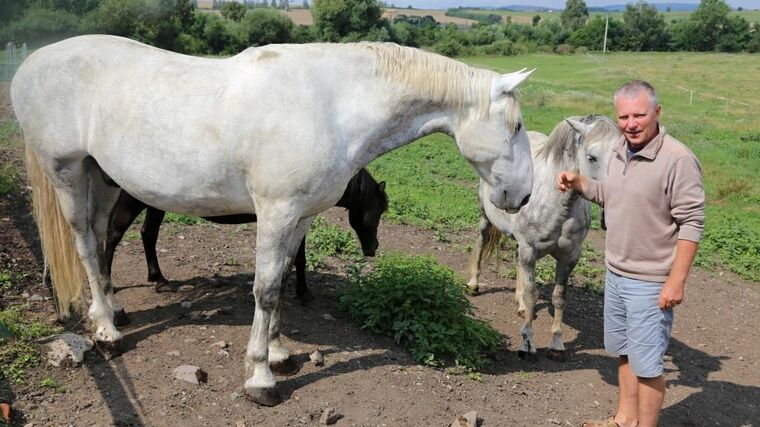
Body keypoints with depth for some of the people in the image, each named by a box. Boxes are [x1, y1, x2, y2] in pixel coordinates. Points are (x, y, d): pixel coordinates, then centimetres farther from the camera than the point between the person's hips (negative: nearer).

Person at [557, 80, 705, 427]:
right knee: (623, 352, 22)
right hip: (615, 274, 8)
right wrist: (579, 183, 3)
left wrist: (676, 282, -20)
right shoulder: (619, 152, 4)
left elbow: (691, 225, -19)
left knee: (646, 364, 4)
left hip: (650, 283, -8)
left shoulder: (678, 160, -20)